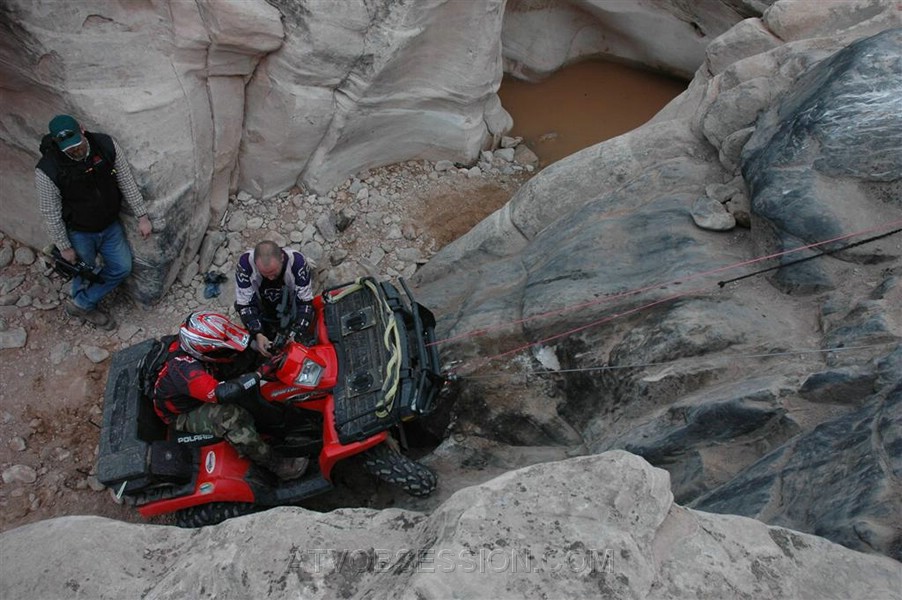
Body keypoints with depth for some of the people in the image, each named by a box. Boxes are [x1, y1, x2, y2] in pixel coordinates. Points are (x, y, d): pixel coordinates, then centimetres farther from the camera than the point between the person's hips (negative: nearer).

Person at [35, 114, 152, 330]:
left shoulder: (106, 145, -20)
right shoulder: (47, 171, -29)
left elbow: (126, 181, -9)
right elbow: (51, 213, -17)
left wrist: (142, 216, -6)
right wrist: (64, 247, -10)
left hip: (110, 225, 5)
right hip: (79, 233, -4)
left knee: (122, 267, 15)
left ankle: (81, 304, 33)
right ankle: (85, 308, 45)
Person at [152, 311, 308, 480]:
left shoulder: (193, 344, -18)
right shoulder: (185, 369, -41)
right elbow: (221, 392, -53)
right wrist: (260, 373, -49)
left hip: (201, 396, 9)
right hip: (184, 415, -9)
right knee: (231, 419, -34)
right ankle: (276, 465, -26)